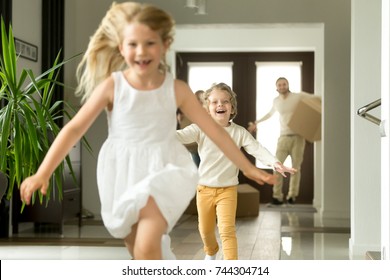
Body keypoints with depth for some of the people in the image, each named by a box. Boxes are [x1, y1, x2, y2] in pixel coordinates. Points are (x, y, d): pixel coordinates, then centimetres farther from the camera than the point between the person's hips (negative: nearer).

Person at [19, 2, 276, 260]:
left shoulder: (177, 89, -7)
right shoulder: (111, 86, -9)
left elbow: (214, 129, 0)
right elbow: (74, 129, -10)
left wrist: (247, 167, 4)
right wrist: (43, 173, -16)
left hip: (163, 171, -1)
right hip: (123, 175, 2)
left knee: (147, 248, -17)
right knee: (137, 250, 17)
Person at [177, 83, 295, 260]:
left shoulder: (239, 132, -7)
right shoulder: (201, 129, -8)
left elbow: (257, 149, -17)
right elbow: (181, 136, -22)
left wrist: (274, 162, -37)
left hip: (227, 190, -1)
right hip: (204, 189, 2)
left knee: (227, 229, -15)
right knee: (205, 230, 17)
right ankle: (211, 252, 49)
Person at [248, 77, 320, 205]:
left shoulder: (299, 96, -2)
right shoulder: (276, 101, 10)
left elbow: (317, 98, 2)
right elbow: (270, 113, 29)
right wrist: (256, 123, 31)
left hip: (298, 137, -2)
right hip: (283, 137, 2)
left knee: (296, 167, 1)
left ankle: (292, 196, 9)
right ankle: (277, 196, -7)